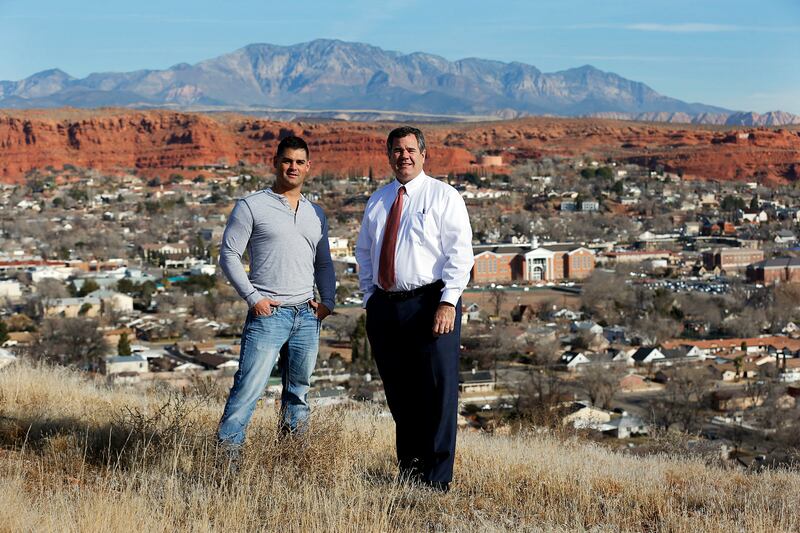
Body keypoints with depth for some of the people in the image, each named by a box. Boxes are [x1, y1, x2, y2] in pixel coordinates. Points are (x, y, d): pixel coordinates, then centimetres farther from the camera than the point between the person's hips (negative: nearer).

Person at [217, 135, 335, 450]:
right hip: (268, 314, -5)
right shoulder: (252, 206, 0)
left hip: (307, 316, 6)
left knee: (298, 392, 11)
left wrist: (327, 301, 8)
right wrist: (252, 298, -10)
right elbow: (229, 254, -2)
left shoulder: (316, 214, 16)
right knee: (248, 388, -13)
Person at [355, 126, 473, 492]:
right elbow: (364, 253, 23)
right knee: (399, 395, 10)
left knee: (437, 394, -6)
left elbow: (460, 252, -8)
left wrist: (448, 302, -16)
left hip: (430, 306, -5)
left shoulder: (443, 197, -1)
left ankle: (436, 481, -1)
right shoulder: (377, 201, 17)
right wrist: (369, 298, 12)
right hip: (385, 307, 5)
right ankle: (407, 472, 19)